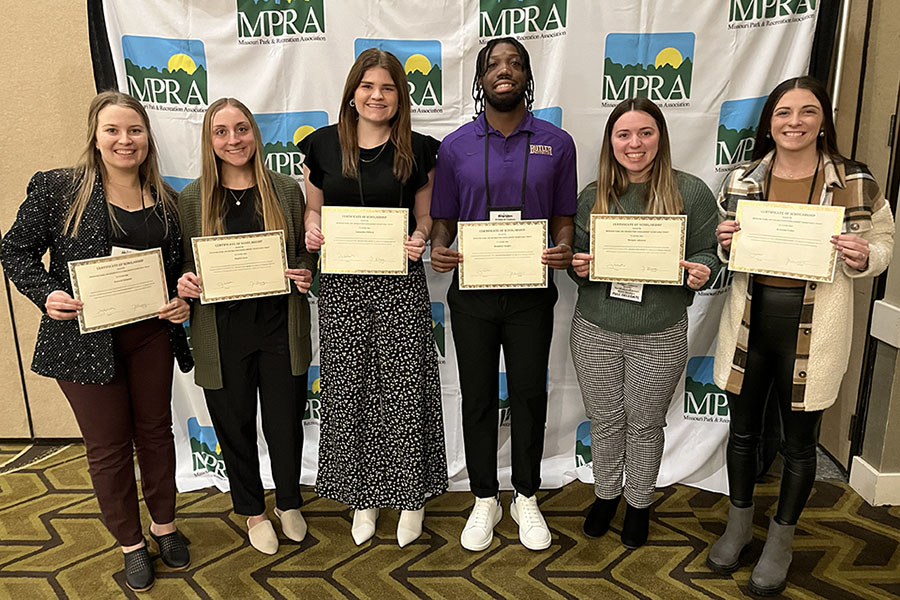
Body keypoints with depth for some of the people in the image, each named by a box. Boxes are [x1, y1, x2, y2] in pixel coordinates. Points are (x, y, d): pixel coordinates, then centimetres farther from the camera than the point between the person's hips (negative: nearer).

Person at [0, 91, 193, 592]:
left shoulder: (166, 199, 3)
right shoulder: (56, 188, -6)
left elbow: (181, 267, 12)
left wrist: (182, 301, -6)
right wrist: (46, 294, -18)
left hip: (151, 335, 3)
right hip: (85, 339, -2)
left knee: (156, 430, 16)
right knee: (108, 445, 10)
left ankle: (165, 525, 37)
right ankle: (131, 542, 30)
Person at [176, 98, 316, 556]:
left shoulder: (286, 190, 2)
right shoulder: (191, 199, 0)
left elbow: (303, 254, 9)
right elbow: (184, 265, 6)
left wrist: (304, 274, -12)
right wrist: (185, 283, -15)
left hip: (280, 329, 0)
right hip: (222, 335, 0)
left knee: (285, 423, 11)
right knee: (235, 427, 14)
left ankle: (288, 503, 39)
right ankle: (253, 510, 39)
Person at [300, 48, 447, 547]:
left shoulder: (417, 150, 3)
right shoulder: (322, 145, 6)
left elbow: (425, 216, 8)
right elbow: (313, 207, 14)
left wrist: (420, 237, -13)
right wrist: (311, 230, -7)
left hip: (400, 285, -1)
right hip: (341, 285, 2)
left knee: (405, 387, 2)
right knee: (348, 389, 8)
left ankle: (410, 494, 24)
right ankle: (363, 495, 28)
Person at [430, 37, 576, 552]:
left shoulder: (557, 143, 2)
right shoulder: (456, 146, 3)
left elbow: (563, 217, 5)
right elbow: (443, 218, 6)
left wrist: (565, 250, -17)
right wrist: (439, 249, -16)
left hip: (531, 292, 0)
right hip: (472, 291, 0)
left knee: (530, 396, 11)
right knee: (478, 398, 10)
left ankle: (526, 498, 32)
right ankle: (484, 500, 30)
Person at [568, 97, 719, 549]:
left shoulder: (691, 193, -5)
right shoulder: (591, 197, 1)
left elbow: (709, 254, 1)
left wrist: (701, 272, -21)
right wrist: (578, 268, -13)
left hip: (659, 337, -1)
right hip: (595, 332, 2)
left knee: (645, 424, 15)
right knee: (604, 421, 16)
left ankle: (639, 504, 38)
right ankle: (606, 494, 40)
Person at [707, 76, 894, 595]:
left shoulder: (856, 183, -5)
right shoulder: (741, 180, 3)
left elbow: (884, 243, 4)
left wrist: (861, 257, -18)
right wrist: (725, 244, -10)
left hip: (812, 332, -2)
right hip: (749, 324, 3)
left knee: (799, 444, 12)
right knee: (743, 432, 16)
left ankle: (781, 540, 34)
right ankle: (739, 525, 39)